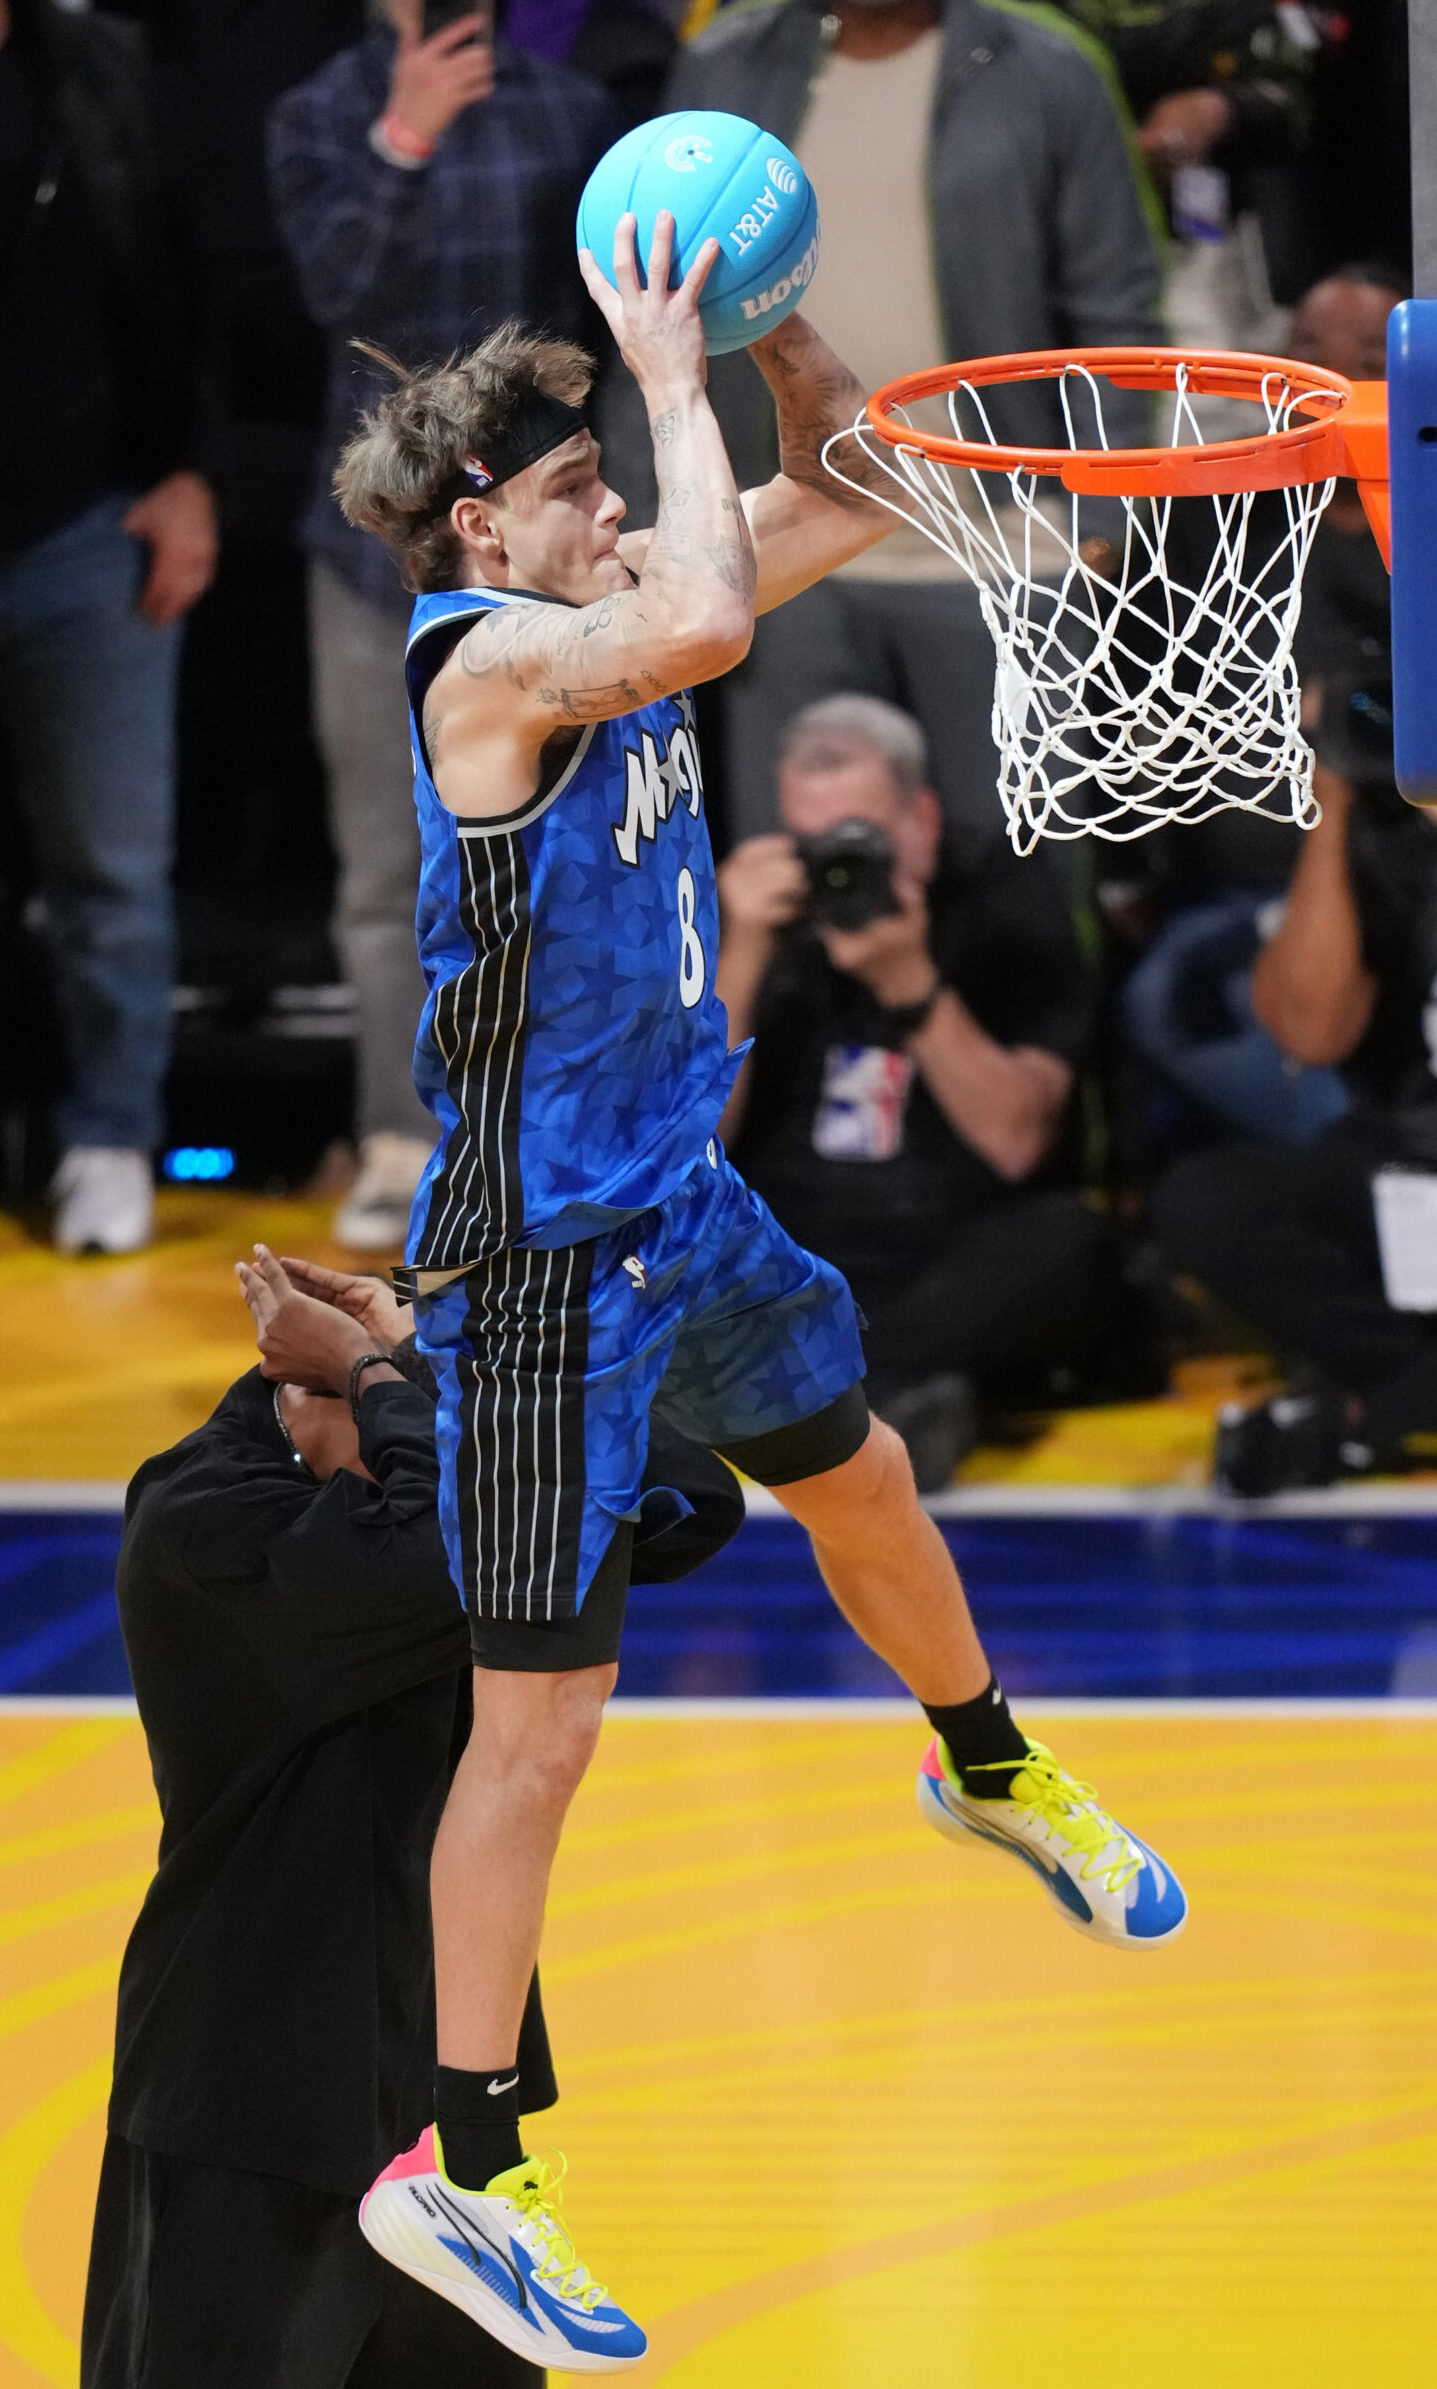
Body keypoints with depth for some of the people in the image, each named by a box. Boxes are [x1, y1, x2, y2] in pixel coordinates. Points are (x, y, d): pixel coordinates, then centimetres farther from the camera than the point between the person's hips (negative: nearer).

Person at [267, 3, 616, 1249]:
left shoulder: (572, 108, 1)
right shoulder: (323, 114, 1)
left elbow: (619, 302, 7)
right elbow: (337, 283, -14)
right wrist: (401, 141, -28)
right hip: (385, 531, 0)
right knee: (388, 865, 3)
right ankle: (402, 1140, 7)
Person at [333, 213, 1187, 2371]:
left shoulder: (600, 618, 3)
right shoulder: (489, 654, -22)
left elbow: (847, 499, 12)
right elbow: (704, 624, -42)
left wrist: (775, 329, -6)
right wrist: (675, 374, -31)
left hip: (680, 1201, 9)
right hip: (545, 1260, -9)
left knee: (863, 1479, 32)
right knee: (545, 1713, -6)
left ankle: (992, 1775, 61)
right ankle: (457, 2171, 0)